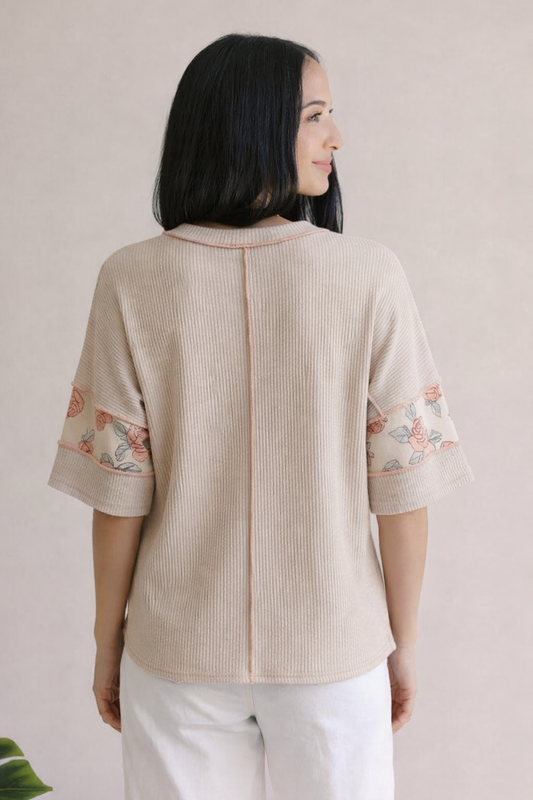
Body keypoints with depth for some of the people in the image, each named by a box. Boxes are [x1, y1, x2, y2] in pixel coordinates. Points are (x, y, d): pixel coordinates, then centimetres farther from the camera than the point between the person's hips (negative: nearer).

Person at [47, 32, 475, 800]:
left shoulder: (133, 279, -12)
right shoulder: (370, 275, -14)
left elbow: (118, 489, -10)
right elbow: (403, 484, -10)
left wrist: (108, 639, 5)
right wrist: (404, 641, 3)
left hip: (177, 651, 1)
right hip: (334, 648, 0)